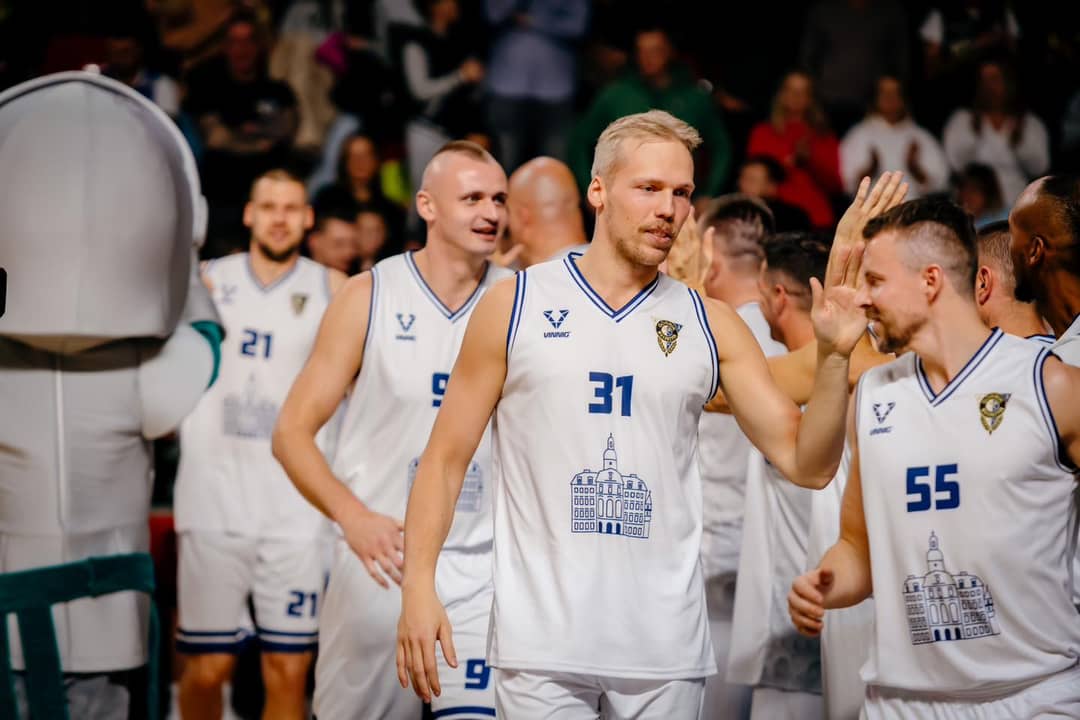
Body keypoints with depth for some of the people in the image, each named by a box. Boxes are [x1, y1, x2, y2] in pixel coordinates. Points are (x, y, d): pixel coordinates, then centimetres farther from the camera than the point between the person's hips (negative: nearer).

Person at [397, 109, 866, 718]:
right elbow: (447, 457, 4)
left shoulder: (713, 325, 8)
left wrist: (834, 358, -10)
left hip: (667, 646, 2)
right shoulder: (514, 306, 3)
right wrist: (419, 584, -7)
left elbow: (807, 464, 5)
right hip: (541, 639, -2)